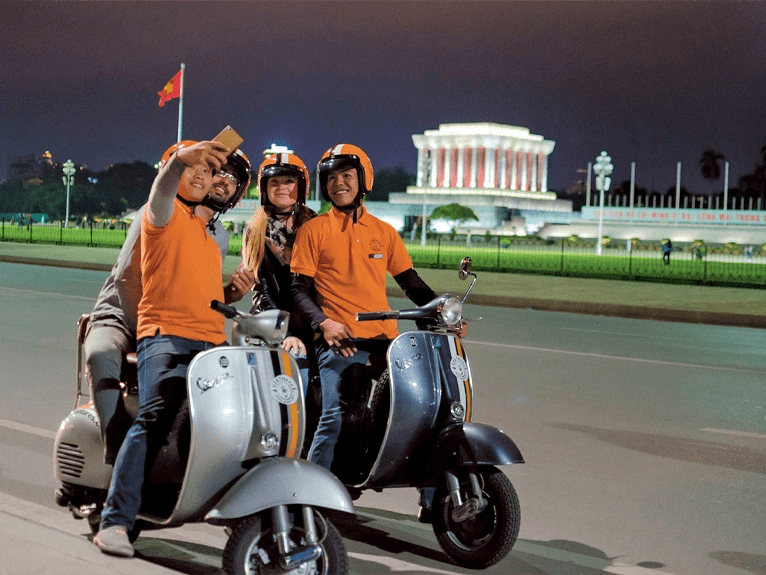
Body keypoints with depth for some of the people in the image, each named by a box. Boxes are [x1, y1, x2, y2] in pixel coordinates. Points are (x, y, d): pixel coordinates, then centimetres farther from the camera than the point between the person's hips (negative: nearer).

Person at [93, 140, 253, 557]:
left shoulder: (209, 232, 28)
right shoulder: (165, 213, 5)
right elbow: (161, 194, -22)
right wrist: (180, 157, -42)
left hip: (210, 342, 8)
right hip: (165, 335, -8)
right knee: (155, 418, -26)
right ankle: (115, 520, -30)